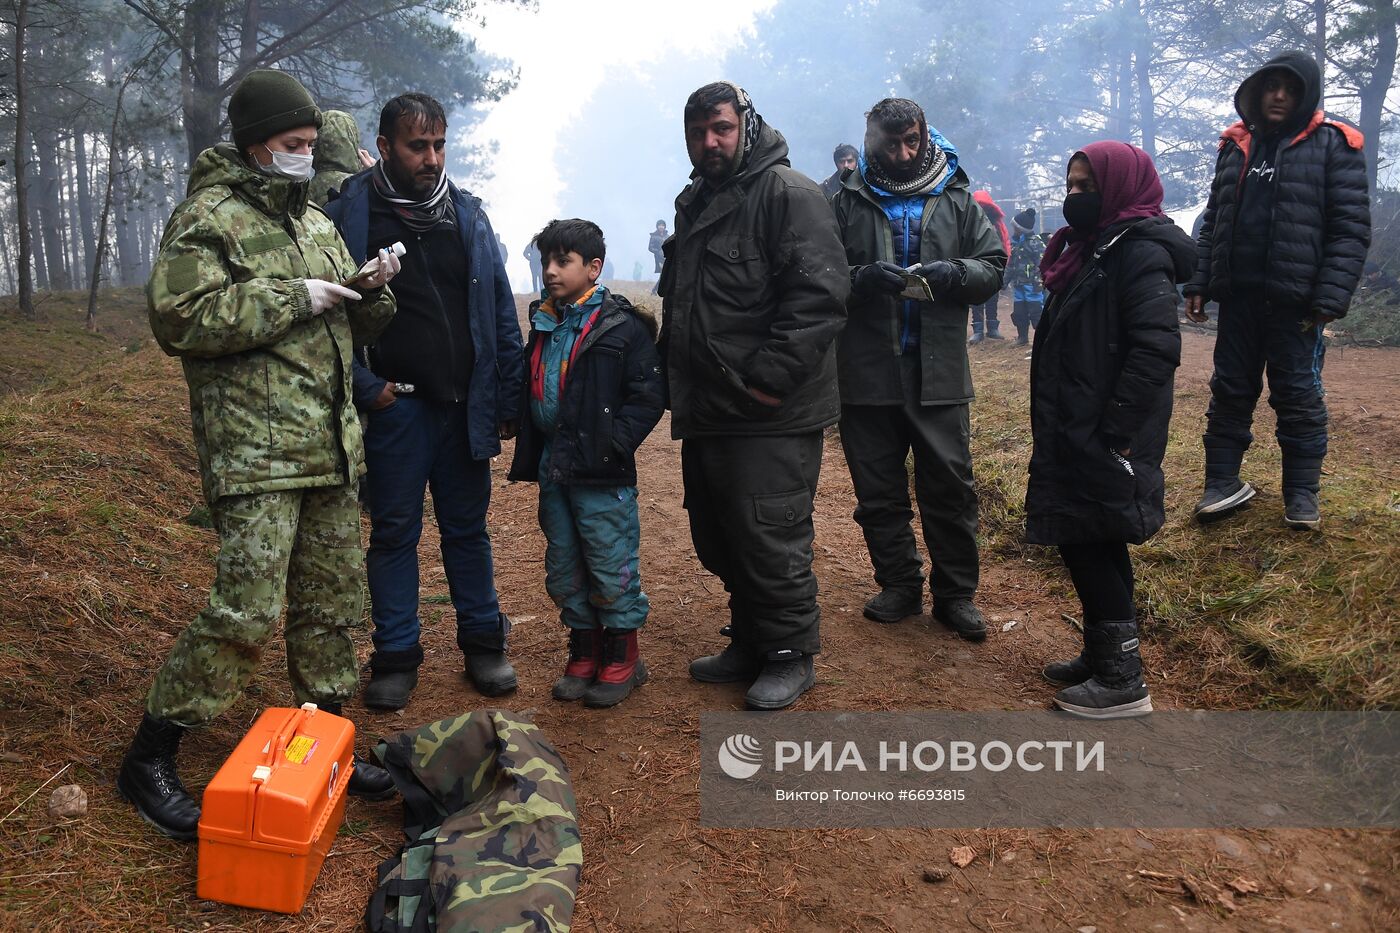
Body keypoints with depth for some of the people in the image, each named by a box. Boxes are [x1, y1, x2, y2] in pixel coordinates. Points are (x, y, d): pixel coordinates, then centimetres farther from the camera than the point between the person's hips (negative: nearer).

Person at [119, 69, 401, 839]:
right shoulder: (209, 218, -4)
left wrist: (372, 291, 1)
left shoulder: (318, 225, 20)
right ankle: (148, 760, 6)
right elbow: (178, 317, -16)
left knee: (333, 602, 12)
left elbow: (352, 328, 23)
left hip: (330, 446, 8)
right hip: (255, 451, -8)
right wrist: (293, 299, -16)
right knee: (247, 611, -11)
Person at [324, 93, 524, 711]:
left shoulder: (467, 214, 8)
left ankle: (483, 643, 24)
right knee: (394, 532, 7)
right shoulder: (347, 216, -2)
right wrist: (365, 387, -10)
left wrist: (508, 400, 4)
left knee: (468, 528, 12)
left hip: (465, 405, 3)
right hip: (396, 405, -2)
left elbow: (502, 312, 8)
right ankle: (396, 657, 19)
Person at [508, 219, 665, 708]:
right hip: (553, 469, 7)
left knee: (612, 566, 2)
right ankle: (584, 651, 30)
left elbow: (648, 395, -12)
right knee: (563, 567, 14)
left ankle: (622, 657, 19)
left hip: (602, 474, -7)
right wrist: (530, 455, 13)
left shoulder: (623, 326, -9)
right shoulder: (543, 324, 12)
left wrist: (611, 443, -19)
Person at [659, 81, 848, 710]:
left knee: (769, 539, -2)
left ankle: (790, 656, 16)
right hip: (705, 411, 9)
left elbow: (821, 292, -20)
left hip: (769, 414, -9)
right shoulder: (694, 204, 19)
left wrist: (772, 375, -22)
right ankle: (749, 644, 32)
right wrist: (673, 373, 19)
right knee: (717, 540, 16)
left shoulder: (786, 193, -9)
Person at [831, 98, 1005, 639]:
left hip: (939, 373, 0)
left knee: (950, 488, 4)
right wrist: (861, 279, -19)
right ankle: (899, 585, 26)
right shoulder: (848, 203, 5)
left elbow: (992, 266, 7)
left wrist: (952, 273, -13)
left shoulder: (957, 200, 9)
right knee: (878, 491, 9)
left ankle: (956, 594, 18)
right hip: (867, 372, 0)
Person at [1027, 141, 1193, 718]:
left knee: (1087, 544, -4)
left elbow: (1157, 349, -23)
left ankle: (1123, 680, 7)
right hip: (1076, 433, 10)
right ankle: (1103, 656, 28)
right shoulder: (1094, 248, 16)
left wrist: (1111, 432, -24)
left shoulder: (1140, 252, -14)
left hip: (1104, 438, -9)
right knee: (1095, 546, 15)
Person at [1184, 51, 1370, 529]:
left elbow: (1351, 228, -7)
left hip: (1295, 299, -4)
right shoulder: (1236, 144, 12)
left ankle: (1302, 492, 15)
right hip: (1238, 295, 4)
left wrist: (1330, 298, -15)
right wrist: (1198, 283, 7)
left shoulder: (1333, 144, -2)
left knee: (1298, 395, 4)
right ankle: (1223, 482, 18)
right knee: (1230, 390, 8)